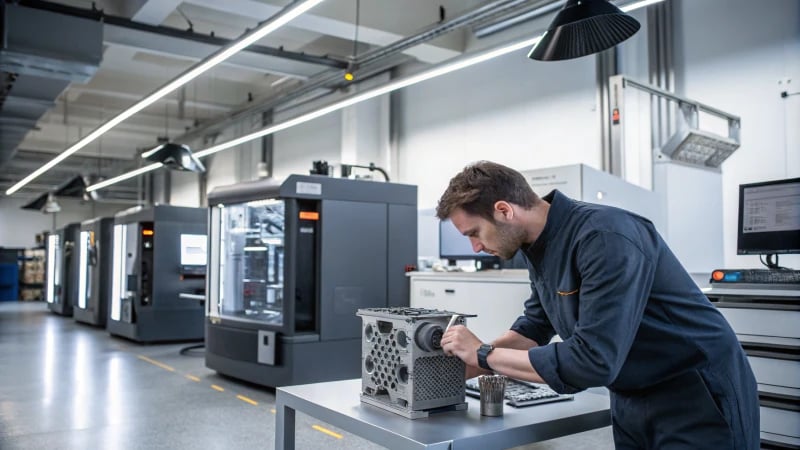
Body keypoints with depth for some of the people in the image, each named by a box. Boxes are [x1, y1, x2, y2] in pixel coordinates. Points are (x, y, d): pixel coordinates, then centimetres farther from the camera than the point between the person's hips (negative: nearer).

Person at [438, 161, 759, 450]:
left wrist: (484, 354, -22)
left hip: (698, 398, -7)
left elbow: (593, 360, -31)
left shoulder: (606, 238, -29)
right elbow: (535, 327, 11)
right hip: (632, 399, 8)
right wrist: (460, 369, 0)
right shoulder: (540, 245, -2)